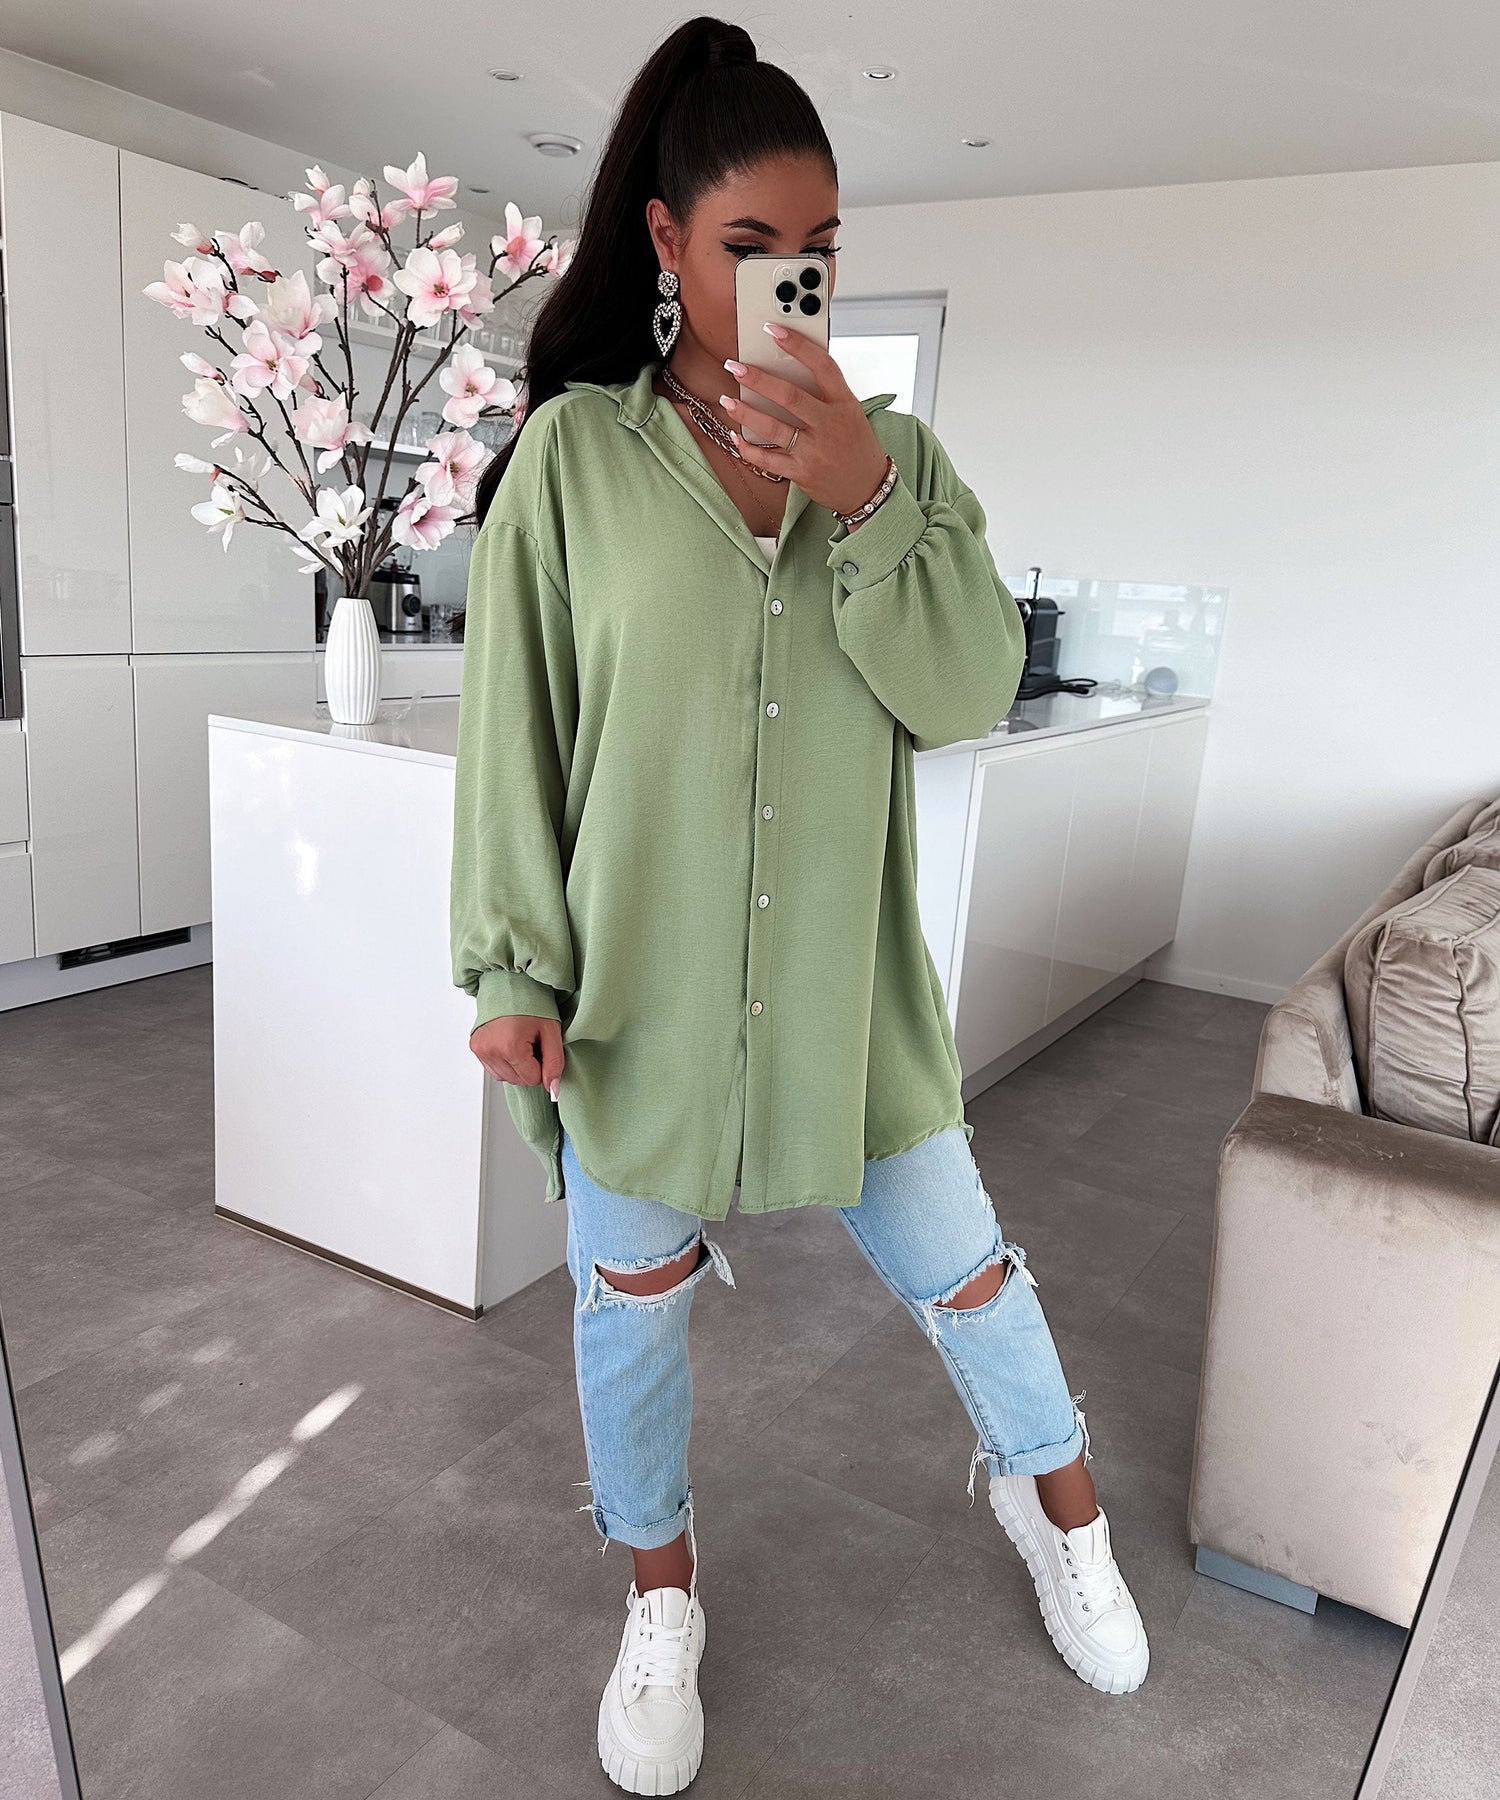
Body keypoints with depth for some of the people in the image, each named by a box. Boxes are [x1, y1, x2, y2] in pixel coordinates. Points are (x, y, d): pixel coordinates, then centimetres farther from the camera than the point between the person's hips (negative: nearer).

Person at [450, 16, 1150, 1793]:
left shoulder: (894, 450, 2)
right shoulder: (573, 455, -6)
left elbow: (970, 691, -7)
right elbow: (513, 731, -5)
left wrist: (862, 498, -20)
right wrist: (510, 967, -7)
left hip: (846, 969, 2)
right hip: (636, 975, -1)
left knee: (959, 1264, 14)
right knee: (633, 1294, 16)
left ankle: (1053, 1497, 47)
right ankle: (660, 1591, 44)